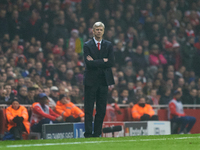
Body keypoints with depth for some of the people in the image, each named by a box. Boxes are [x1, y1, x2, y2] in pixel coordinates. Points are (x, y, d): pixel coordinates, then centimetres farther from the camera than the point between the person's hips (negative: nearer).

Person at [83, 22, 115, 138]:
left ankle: (97, 133, 8)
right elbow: (89, 63, -12)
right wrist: (103, 61, -10)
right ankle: (88, 133, 0)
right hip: (91, 80, -3)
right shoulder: (87, 45, 0)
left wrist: (95, 62, -9)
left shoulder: (108, 45, 9)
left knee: (102, 110, 3)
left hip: (104, 80, 3)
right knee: (89, 109, -3)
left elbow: (111, 63, -3)